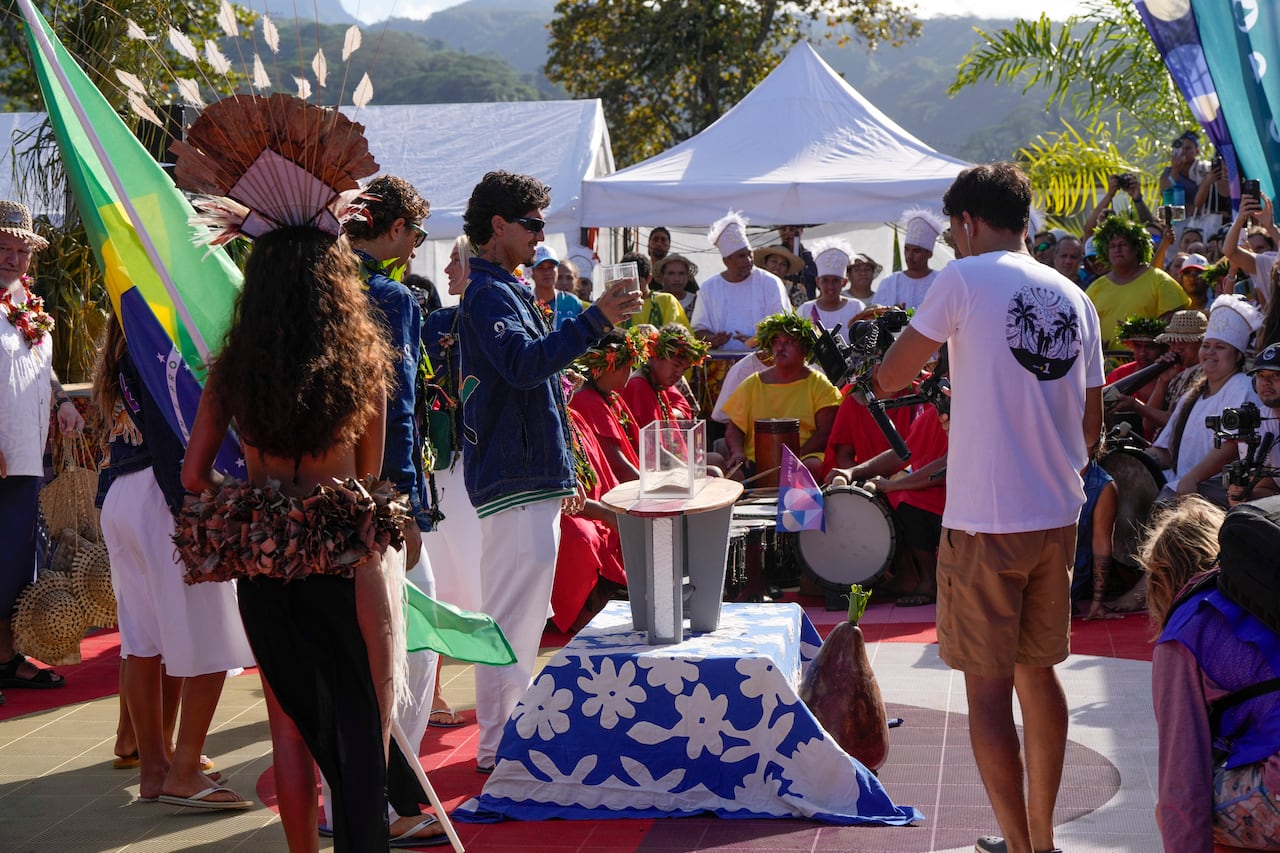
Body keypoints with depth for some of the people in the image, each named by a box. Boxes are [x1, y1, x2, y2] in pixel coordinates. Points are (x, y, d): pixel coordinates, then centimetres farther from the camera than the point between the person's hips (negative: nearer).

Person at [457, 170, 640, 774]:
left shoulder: (507, 290, 21)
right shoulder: (487, 293, -11)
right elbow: (523, 363, -29)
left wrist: (563, 474, 25)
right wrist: (595, 320, -34)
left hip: (530, 474, 11)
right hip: (513, 480, -11)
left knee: (523, 610, 16)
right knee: (515, 612, -7)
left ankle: (512, 731, 26)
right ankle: (498, 746, -1)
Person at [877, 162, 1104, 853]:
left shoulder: (965, 278, -9)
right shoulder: (1074, 298, 9)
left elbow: (891, 376, -5)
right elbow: (1090, 427, 12)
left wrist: (875, 373, 17)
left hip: (985, 518, -6)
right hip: (1058, 515, 7)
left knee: (988, 686, 2)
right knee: (1038, 672, 18)